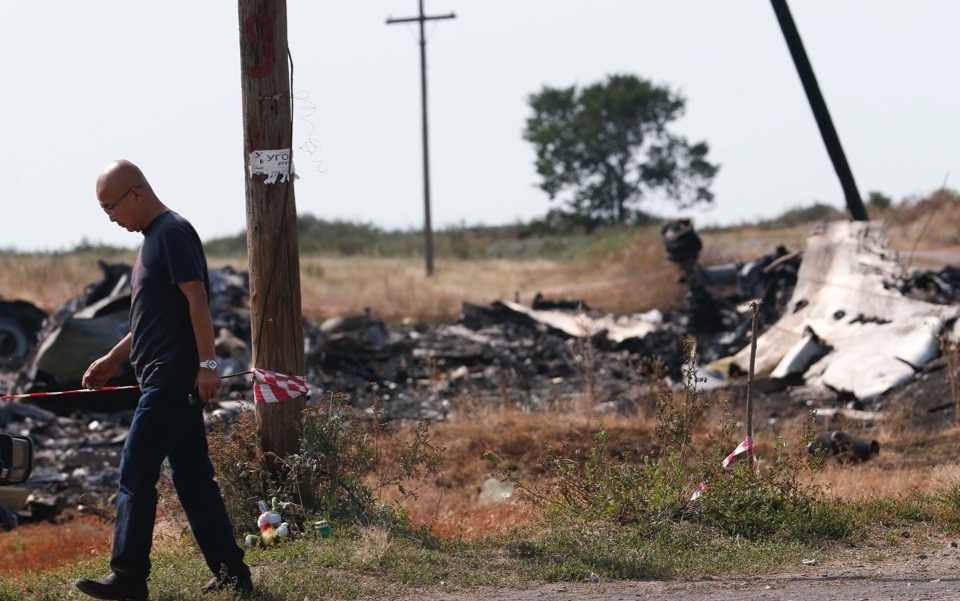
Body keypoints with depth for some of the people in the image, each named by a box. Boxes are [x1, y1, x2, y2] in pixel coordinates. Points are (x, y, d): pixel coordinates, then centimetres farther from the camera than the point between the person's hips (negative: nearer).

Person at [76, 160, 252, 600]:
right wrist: (113, 360, 24)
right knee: (191, 477, 9)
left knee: (136, 473, -9)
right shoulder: (153, 237, 19)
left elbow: (196, 300, -17)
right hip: (164, 378, 10)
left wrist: (207, 363, -22)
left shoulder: (173, 232, -11)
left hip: (172, 378, -10)